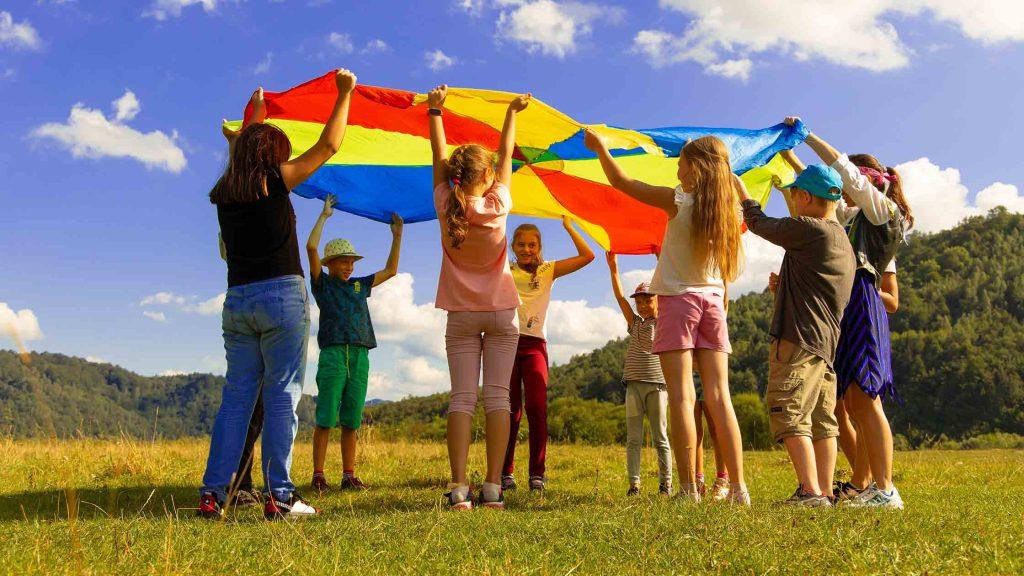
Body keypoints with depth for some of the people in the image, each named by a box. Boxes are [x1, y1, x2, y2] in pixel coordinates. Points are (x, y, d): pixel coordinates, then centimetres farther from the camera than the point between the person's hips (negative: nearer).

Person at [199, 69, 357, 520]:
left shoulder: (224, 194, 12)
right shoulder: (275, 181, -3)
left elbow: (243, 148, 33)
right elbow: (328, 145, 2)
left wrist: (256, 111, 48)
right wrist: (344, 93, 13)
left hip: (237, 300, 6)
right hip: (282, 296, -6)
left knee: (237, 395, 9)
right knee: (281, 395, -3)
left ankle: (213, 493, 7)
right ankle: (279, 496, -3)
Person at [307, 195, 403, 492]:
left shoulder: (359, 286, 21)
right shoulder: (323, 284, 8)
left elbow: (390, 270, 28)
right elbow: (311, 248, -4)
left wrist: (397, 235, 24)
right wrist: (324, 215, 1)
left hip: (360, 357, 5)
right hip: (333, 354, -4)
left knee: (351, 421, 5)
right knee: (325, 418, -6)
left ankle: (349, 475, 9)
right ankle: (318, 475, -3)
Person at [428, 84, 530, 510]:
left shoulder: (446, 206, -7)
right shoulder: (497, 205, -9)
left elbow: (439, 158, 6)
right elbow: (506, 157, 5)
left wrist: (435, 111, 18)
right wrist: (512, 113, 19)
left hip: (461, 315, 1)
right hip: (501, 312, -1)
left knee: (462, 397, -2)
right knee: (497, 396, -2)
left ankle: (458, 488, -11)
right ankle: (492, 488, -6)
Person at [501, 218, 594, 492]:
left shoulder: (548, 271, 13)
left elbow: (587, 256, 6)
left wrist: (568, 225, 6)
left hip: (534, 344, 0)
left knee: (537, 408, -11)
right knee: (510, 410, -1)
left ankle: (537, 473, -5)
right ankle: (506, 472, 5)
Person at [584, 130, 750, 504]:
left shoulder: (678, 201, -7)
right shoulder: (728, 208, 5)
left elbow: (621, 183, 0)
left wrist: (600, 147, 13)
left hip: (678, 299, -5)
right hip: (713, 301, 5)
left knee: (681, 396, -6)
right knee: (719, 396, 3)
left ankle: (689, 489, -9)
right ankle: (738, 488, 1)